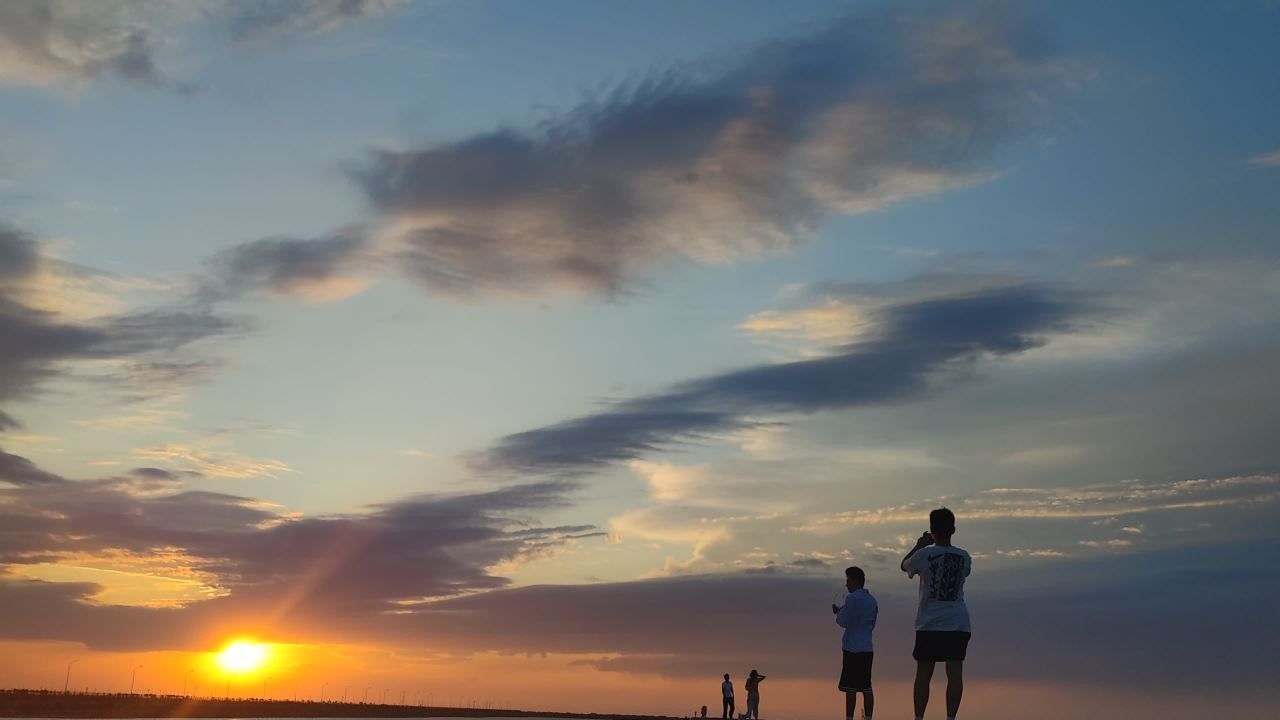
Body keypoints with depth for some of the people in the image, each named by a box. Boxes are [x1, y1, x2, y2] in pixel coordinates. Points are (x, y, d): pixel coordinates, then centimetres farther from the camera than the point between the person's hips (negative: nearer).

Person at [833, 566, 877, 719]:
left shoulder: (852, 598, -10)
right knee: (866, 687, 8)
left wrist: (838, 612, 10)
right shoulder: (872, 600, 15)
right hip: (868, 648, 7)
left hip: (853, 649, -7)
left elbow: (843, 622, -10)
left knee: (850, 688, -6)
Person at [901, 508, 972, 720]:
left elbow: (904, 565, 15)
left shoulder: (924, 555, -4)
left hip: (929, 625, -1)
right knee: (955, 673, -1)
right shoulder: (964, 557, 5)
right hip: (958, 624, 2)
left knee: (923, 674, 5)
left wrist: (919, 545, 26)